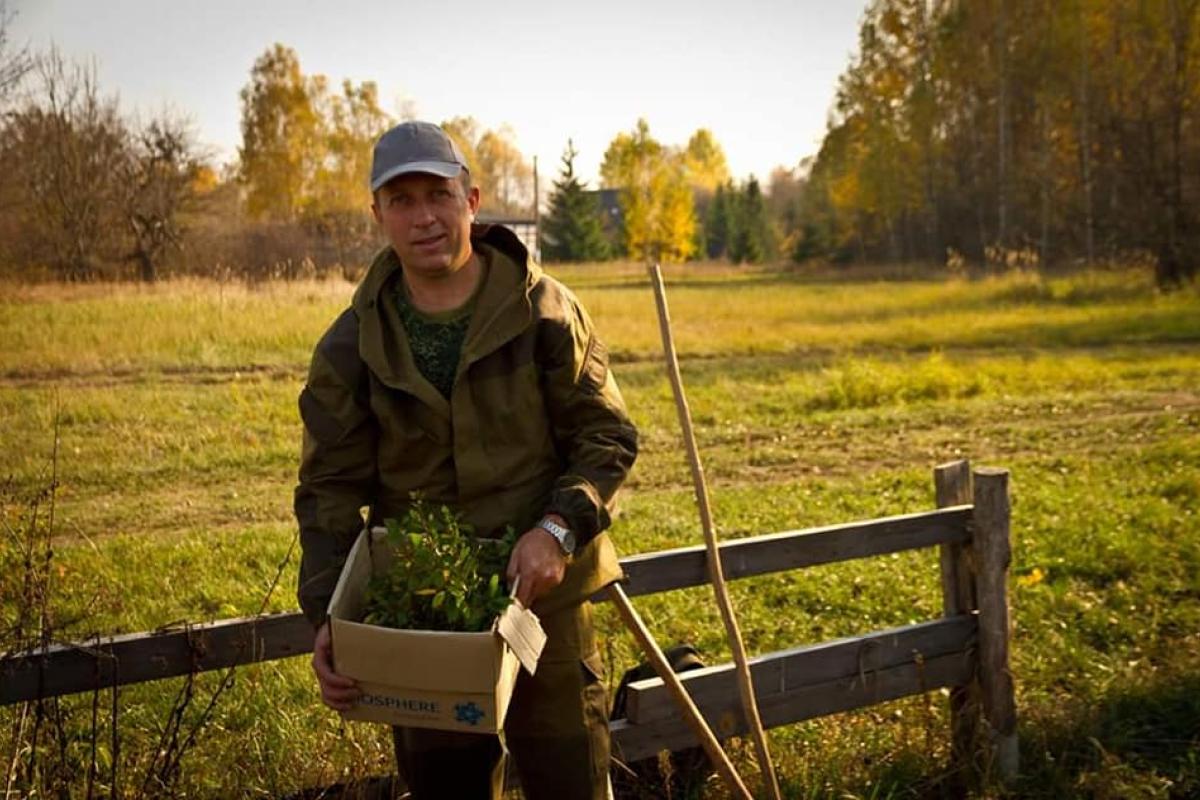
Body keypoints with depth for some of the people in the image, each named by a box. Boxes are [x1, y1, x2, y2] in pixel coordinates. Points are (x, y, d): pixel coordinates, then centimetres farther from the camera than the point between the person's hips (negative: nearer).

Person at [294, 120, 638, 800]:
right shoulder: (351, 348, -1)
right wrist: (328, 619, -14)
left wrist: (559, 529, -22)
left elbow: (608, 438, -4)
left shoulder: (545, 311, -5)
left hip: (543, 595, -2)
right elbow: (330, 491, -1)